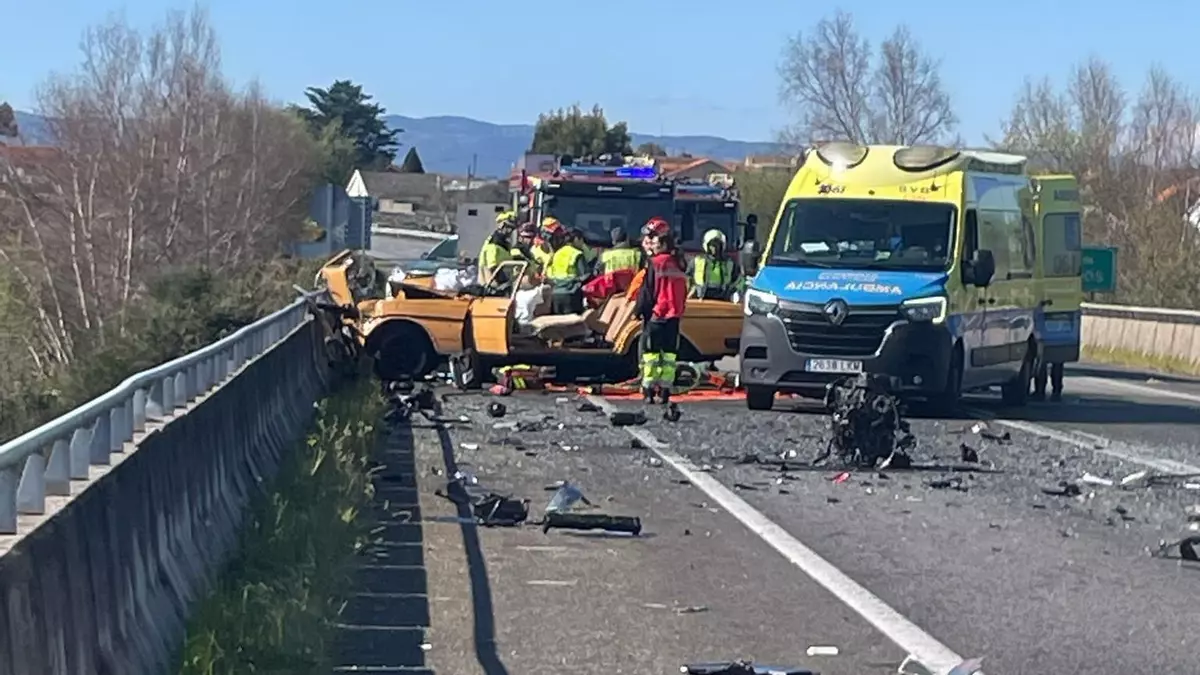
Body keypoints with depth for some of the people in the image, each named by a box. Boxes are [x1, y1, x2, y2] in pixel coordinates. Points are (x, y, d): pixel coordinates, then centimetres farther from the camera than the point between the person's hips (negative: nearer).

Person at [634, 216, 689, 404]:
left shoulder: (655, 263, -13)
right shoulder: (679, 264, 9)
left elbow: (646, 292, -12)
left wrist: (640, 311, -3)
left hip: (656, 315, -6)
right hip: (674, 316, 6)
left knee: (650, 352, -1)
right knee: (669, 353, 7)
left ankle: (648, 390, -3)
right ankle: (665, 390, 5)